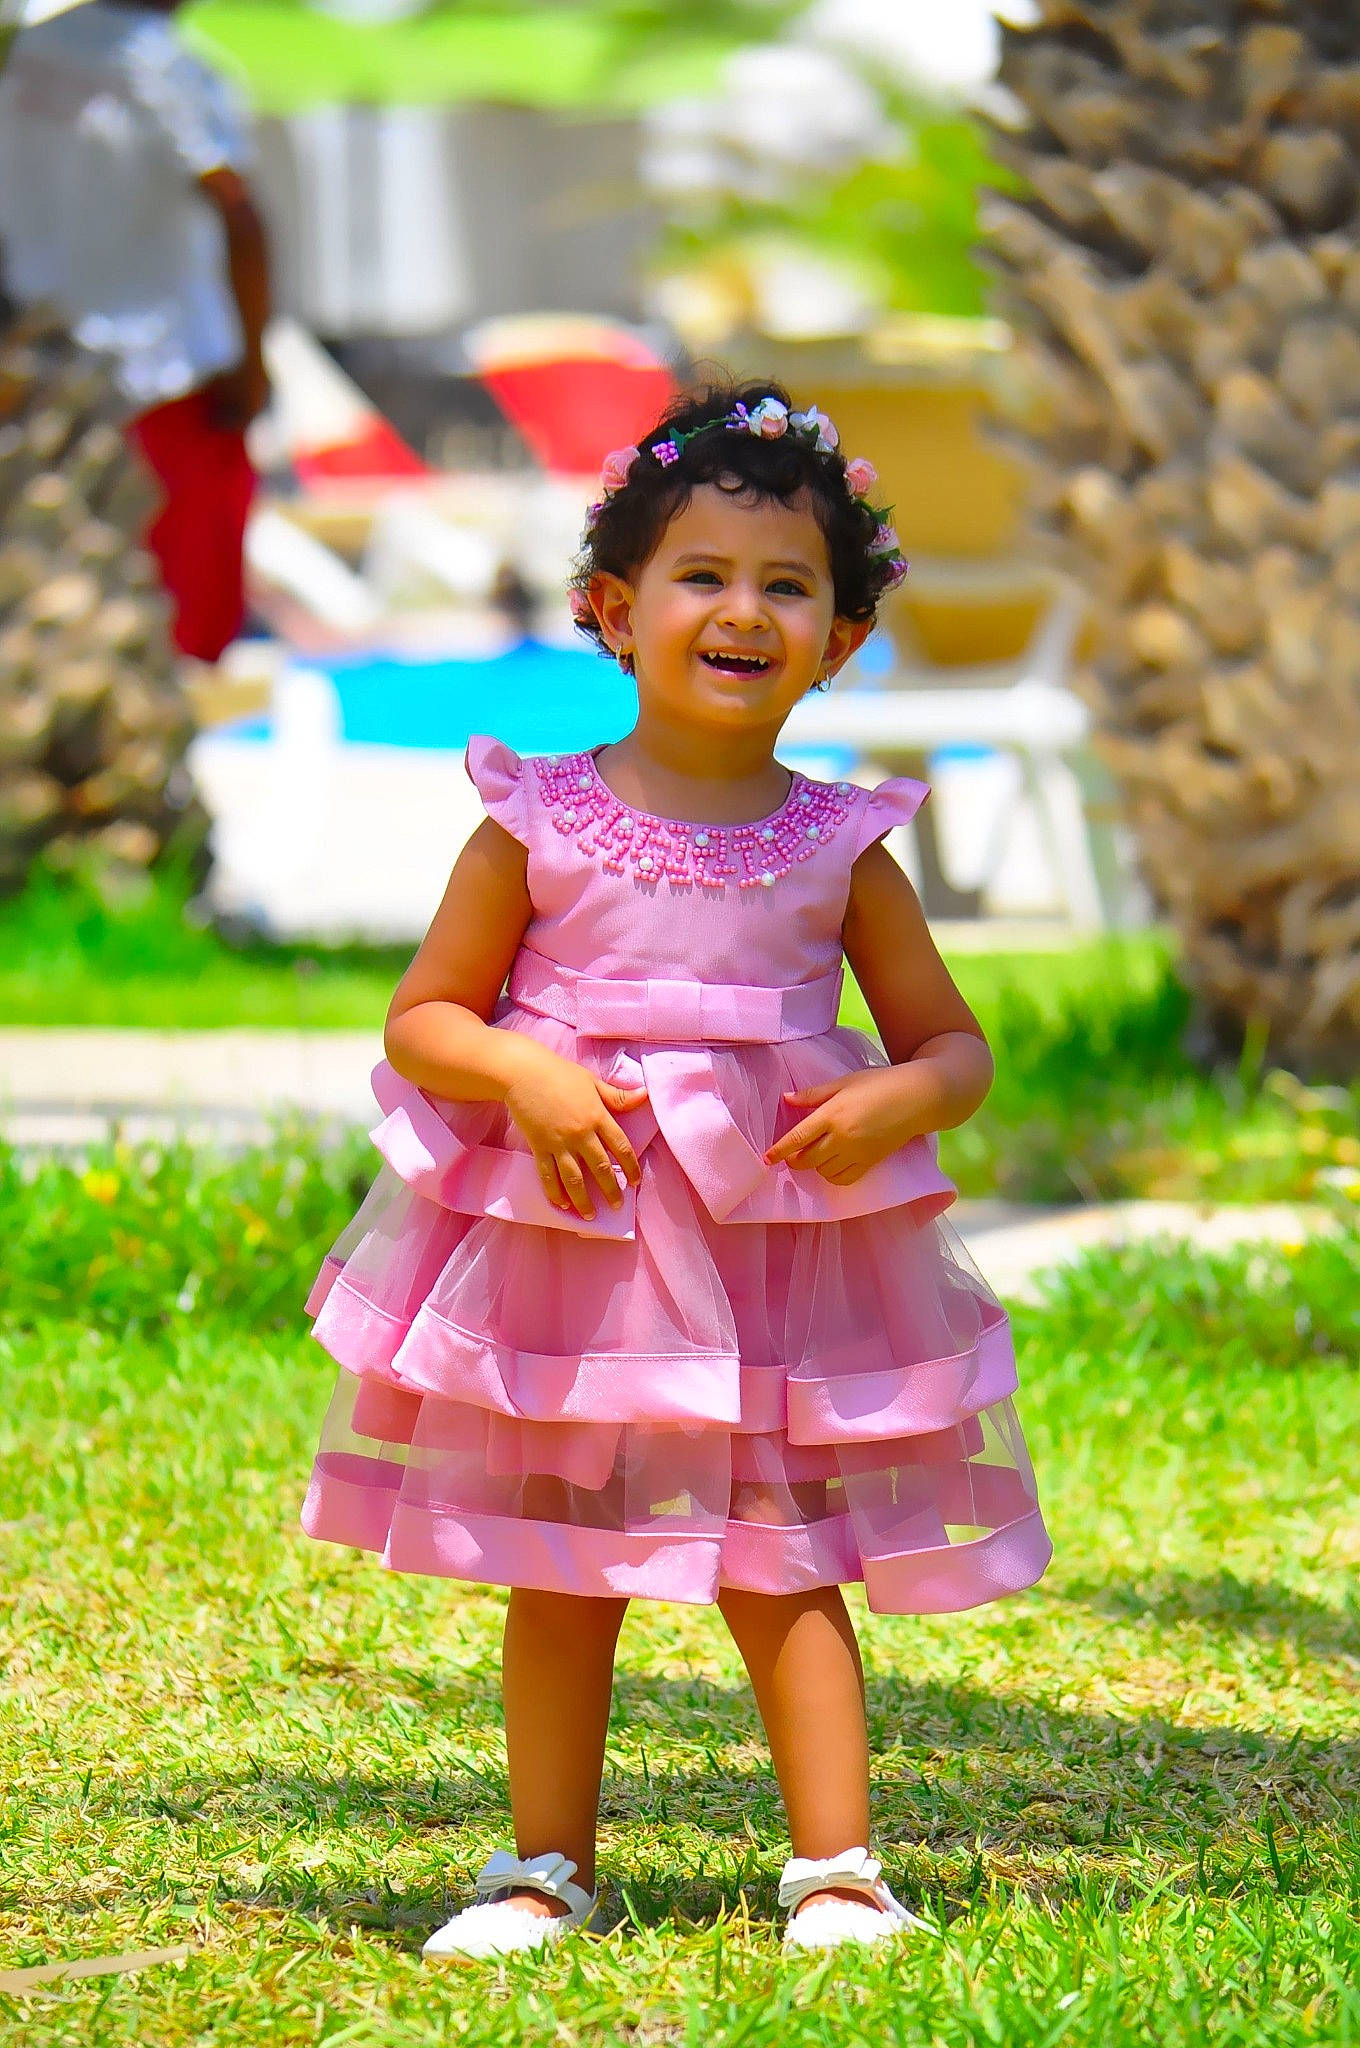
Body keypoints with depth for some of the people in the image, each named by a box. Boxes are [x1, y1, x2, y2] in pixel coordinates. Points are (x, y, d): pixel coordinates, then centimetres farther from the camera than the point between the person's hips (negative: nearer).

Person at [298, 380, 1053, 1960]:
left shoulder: (838, 847, 1)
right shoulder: (540, 822, -2)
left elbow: (952, 1042, 9)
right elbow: (423, 1020, 2)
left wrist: (893, 1101, -13)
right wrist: (525, 1076, -18)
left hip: (780, 1242, 0)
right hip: (562, 1244, 0)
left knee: (784, 1566, -2)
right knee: (561, 1573, 7)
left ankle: (835, 1869, 2)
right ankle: (548, 1867, 18)